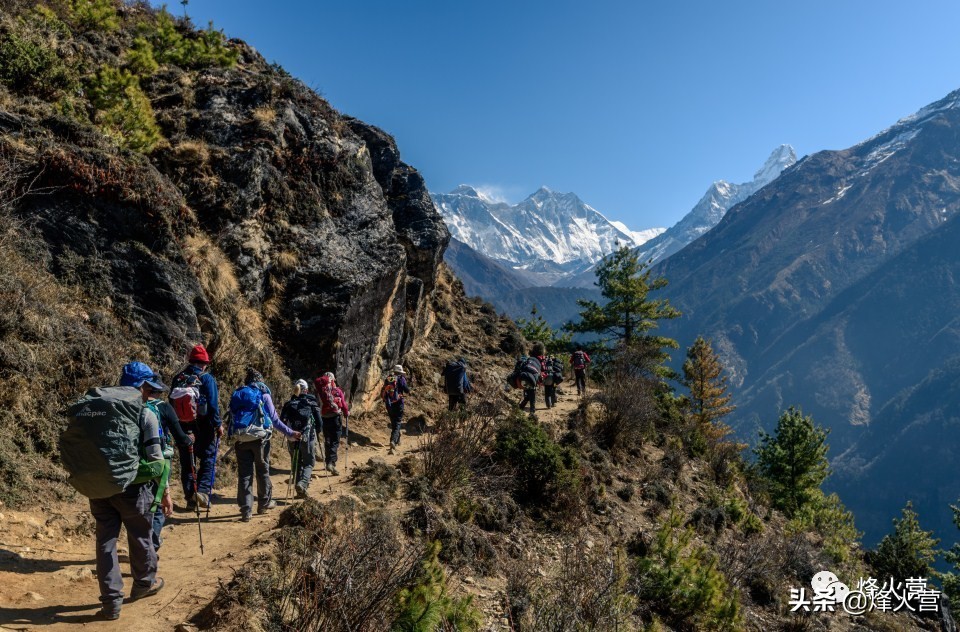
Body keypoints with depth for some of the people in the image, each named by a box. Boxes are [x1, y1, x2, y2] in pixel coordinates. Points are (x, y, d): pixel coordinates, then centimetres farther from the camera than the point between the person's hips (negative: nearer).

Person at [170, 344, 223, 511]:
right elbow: (213, 404, -14)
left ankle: (190, 498, 13)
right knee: (208, 458, 7)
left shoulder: (177, 379, 5)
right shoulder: (206, 378, -10)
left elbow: (171, 403, 10)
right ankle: (203, 490, -9)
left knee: (186, 463, 10)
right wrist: (218, 425, -5)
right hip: (203, 427, -4)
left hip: (182, 427, 4)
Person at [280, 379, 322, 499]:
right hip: (308, 438, -2)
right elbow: (319, 423, -3)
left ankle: (300, 491, 17)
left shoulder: (289, 404, 3)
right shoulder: (312, 403, -1)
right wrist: (314, 429, 17)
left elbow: (282, 421, -2)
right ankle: (303, 483, -17)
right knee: (309, 463, 9)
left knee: (296, 464, 15)